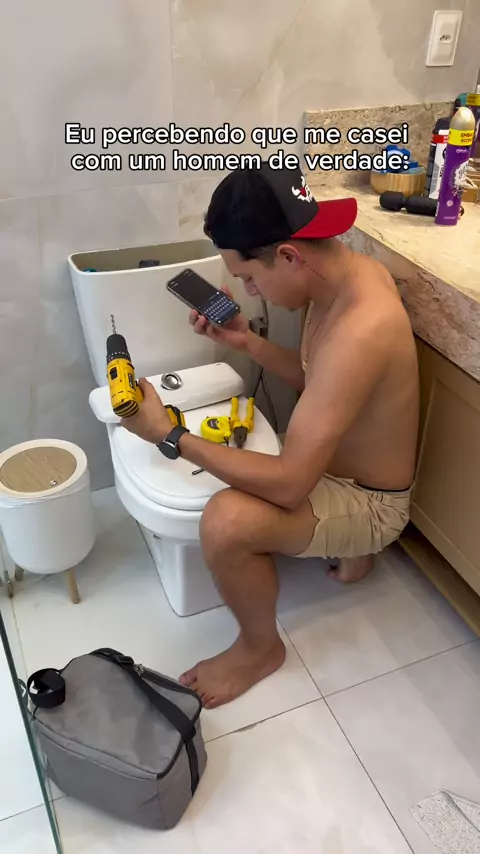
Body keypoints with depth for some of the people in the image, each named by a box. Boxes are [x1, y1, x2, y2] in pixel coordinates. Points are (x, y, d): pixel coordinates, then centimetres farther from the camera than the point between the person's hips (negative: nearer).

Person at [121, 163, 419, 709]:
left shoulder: (359, 331, -37)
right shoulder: (348, 270, -7)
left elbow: (289, 484, -36)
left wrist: (168, 434, -29)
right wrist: (248, 342, -6)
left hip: (370, 503, -9)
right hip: (340, 466, 9)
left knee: (227, 521, -32)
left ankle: (260, 647, 0)